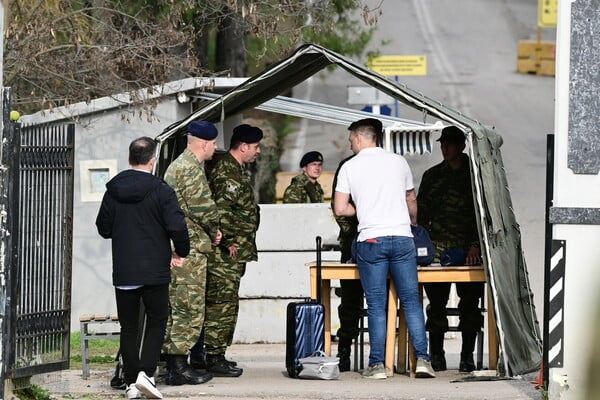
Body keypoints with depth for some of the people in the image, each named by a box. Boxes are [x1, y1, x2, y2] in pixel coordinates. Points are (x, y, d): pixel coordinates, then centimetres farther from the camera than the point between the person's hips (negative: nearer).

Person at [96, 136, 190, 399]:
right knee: (156, 322, 8)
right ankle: (145, 373, -10)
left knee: (128, 327, 9)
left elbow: (103, 227, 10)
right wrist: (181, 253, 3)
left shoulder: (113, 191, 3)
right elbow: (177, 227, -15)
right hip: (155, 270, -3)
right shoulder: (161, 191, -9)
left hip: (123, 272, 3)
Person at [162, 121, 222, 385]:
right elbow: (203, 207, -19)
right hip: (190, 247, -11)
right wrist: (214, 231, 0)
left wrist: (210, 231, 14)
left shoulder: (177, 165, 20)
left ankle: (174, 365, 15)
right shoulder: (192, 169, -14)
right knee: (188, 307, -8)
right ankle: (178, 367, -8)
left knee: (176, 307, 12)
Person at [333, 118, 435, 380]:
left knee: (376, 305, 1)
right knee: (411, 300, 5)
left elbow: (340, 209, -1)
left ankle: (377, 365, -2)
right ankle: (422, 359, -3)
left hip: (370, 241, -2)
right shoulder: (398, 162, 9)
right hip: (401, 238, 2)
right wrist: (413, 223, 39)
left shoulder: (349, 167, 2)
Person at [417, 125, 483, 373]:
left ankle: (467, 357, 2)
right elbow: (421, 214, 13)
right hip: (438, 250, 1)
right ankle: (436, 355, 3)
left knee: (469, 304, -3)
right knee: (437, 303, -2)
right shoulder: (432, 176, 13)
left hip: (468, 252, -1)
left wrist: (476, 246, -7)